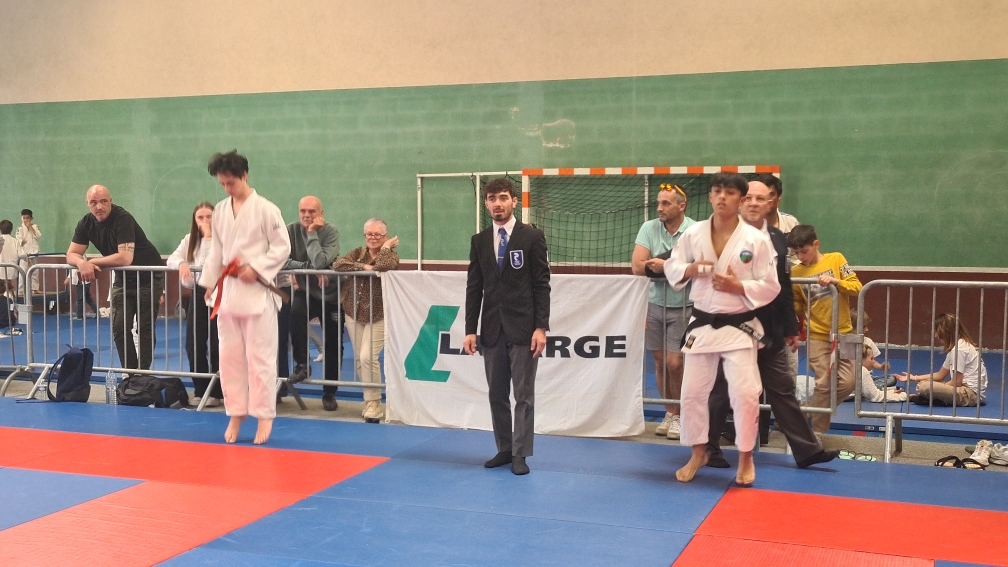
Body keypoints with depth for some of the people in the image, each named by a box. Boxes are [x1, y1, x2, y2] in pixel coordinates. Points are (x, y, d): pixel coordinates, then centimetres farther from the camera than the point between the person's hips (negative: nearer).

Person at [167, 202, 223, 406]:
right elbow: (172, 259, 1)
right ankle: (200, 390, 16)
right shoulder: (189, 239, 12)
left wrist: (208, 236, -18)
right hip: (197, 294, 5)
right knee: (193, 344, 3)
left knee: (217, 345, -2)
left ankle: (215, 392, 10)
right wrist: (181, 264, -20)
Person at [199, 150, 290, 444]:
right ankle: (236, 414, 21)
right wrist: (210, 284, 10)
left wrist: (256, 268, -17)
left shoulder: (265, 209, -9)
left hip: (256, 291, -6)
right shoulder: (220, 211, 9)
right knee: (230, 356, 10)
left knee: (260, 357, -2)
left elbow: (282, 248, -8)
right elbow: (216, 251, 15)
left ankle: (264, 416, 8)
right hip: (228, 290, 6)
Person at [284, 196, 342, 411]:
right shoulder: (291, 230, -6)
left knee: (333, 345, 3)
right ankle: (302, 364, -15)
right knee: (296, 312, -34)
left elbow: (319, 262, -29)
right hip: (304, 291, 1)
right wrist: (310, 269, -23)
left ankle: (329, 393, 20)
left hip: (330, 294, -1)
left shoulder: (330, 232, -14)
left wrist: (312, 233, -23)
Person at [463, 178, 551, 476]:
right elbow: (474, 287, 8)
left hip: (523, 328, -4)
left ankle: (520, 454, 8)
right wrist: (470, 329, 2)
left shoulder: (532, 236, -2)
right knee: (497, 394, 9)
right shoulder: (479, 240, 8)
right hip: (492, 329, 4)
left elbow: (542, 285, -4)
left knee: (523, 395, 1)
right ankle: (504, 449, 20)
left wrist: (541, 327, -11)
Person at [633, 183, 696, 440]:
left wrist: (665, 266, -19)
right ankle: (670, 413, 24)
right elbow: (637, 266, -9)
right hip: (655, 304, 4)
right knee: (660, 362, 9)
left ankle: (679, 416, 12)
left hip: (683, 307, -4)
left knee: (675, 364, -6)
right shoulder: (649, 228, 0)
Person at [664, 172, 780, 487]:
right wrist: (689, 269, -13)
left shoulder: (756, 240, -8)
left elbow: (771, 286, -5)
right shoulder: (693, 234, -1)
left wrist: (738, 287, -20)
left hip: (739, 327, -3)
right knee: (692, 392, 7)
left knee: (745, 394, -6)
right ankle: (698, 453, 28)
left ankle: (745, 458, 16)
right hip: (702, 325, 3)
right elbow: (671, 267, 8)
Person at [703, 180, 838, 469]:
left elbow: (784, 287, 12)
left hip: (770, 332, 5)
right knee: (721, 392, 6)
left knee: (783, 391, 11)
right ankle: (707, 448, 21)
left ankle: (806, 450, 17)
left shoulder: (778, 239, 9)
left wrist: (791, 328, 12)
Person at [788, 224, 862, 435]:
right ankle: (818, 431, 10)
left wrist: (836, 281, -24)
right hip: (817, 336, -1)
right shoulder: (796, 272, -1)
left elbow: (857, 288, -8)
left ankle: (818, 409, 23)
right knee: (824, 383, -4)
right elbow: (796, 306, 6)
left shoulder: (836, 259, -3)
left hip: (843, 332, 1)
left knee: (848, 382, -1)